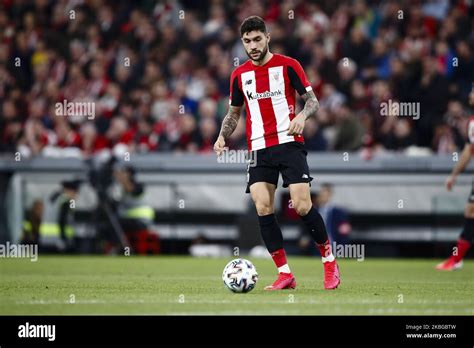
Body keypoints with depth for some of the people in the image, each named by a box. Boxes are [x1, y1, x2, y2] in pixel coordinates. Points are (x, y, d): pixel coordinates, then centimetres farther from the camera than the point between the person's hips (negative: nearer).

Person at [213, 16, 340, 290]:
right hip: (259, 150, 4)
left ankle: (330, 262, 6)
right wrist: (223, 136, 3)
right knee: (263, 209, -10)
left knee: (303, 206, -13)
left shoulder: (288, 65, 0)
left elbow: (313, 100, 0)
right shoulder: (239, 75, 12)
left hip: (289, 143, -4)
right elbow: (234, 112, 21)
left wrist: (303, 115, -21)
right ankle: (285, 274, -3)